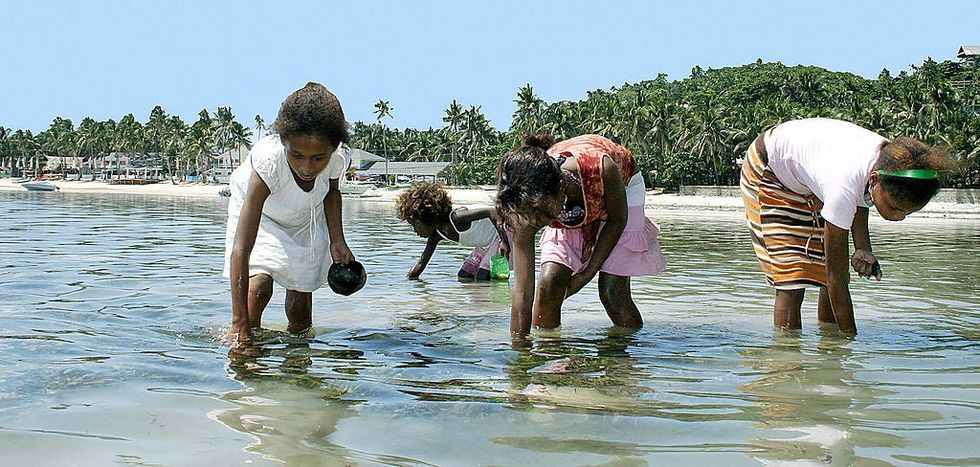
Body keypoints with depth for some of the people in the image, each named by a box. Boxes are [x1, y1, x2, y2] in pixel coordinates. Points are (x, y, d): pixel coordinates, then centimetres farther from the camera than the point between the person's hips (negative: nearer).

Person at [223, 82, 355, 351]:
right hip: (259, 214, -3)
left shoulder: (338, 157, -32)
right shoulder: (268, 160, -45)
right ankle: (244, 341, -5)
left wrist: (337, 241, -13)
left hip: (307, 220, 3)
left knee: (300, 300, 6)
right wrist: (239, 324, -53)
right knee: (259, 283, -27)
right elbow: (240, 248, -48)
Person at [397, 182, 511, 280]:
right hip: (485, 245, 9)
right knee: (463, 276, 9)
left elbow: (491, 211, -32)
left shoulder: (456, 218, -29)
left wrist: (504, 241, -37)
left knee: (481, 277, -19)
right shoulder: (436, 234, -2)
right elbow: (422, 262, 8)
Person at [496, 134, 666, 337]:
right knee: (549, 285, -17)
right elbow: (522, 291, -32)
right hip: (568, 217, 2)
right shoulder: (528, 207, -35)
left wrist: (586, 275, -19)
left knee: (612, 292, -13)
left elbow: (617, 220, -20)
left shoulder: (601, 169, -44)